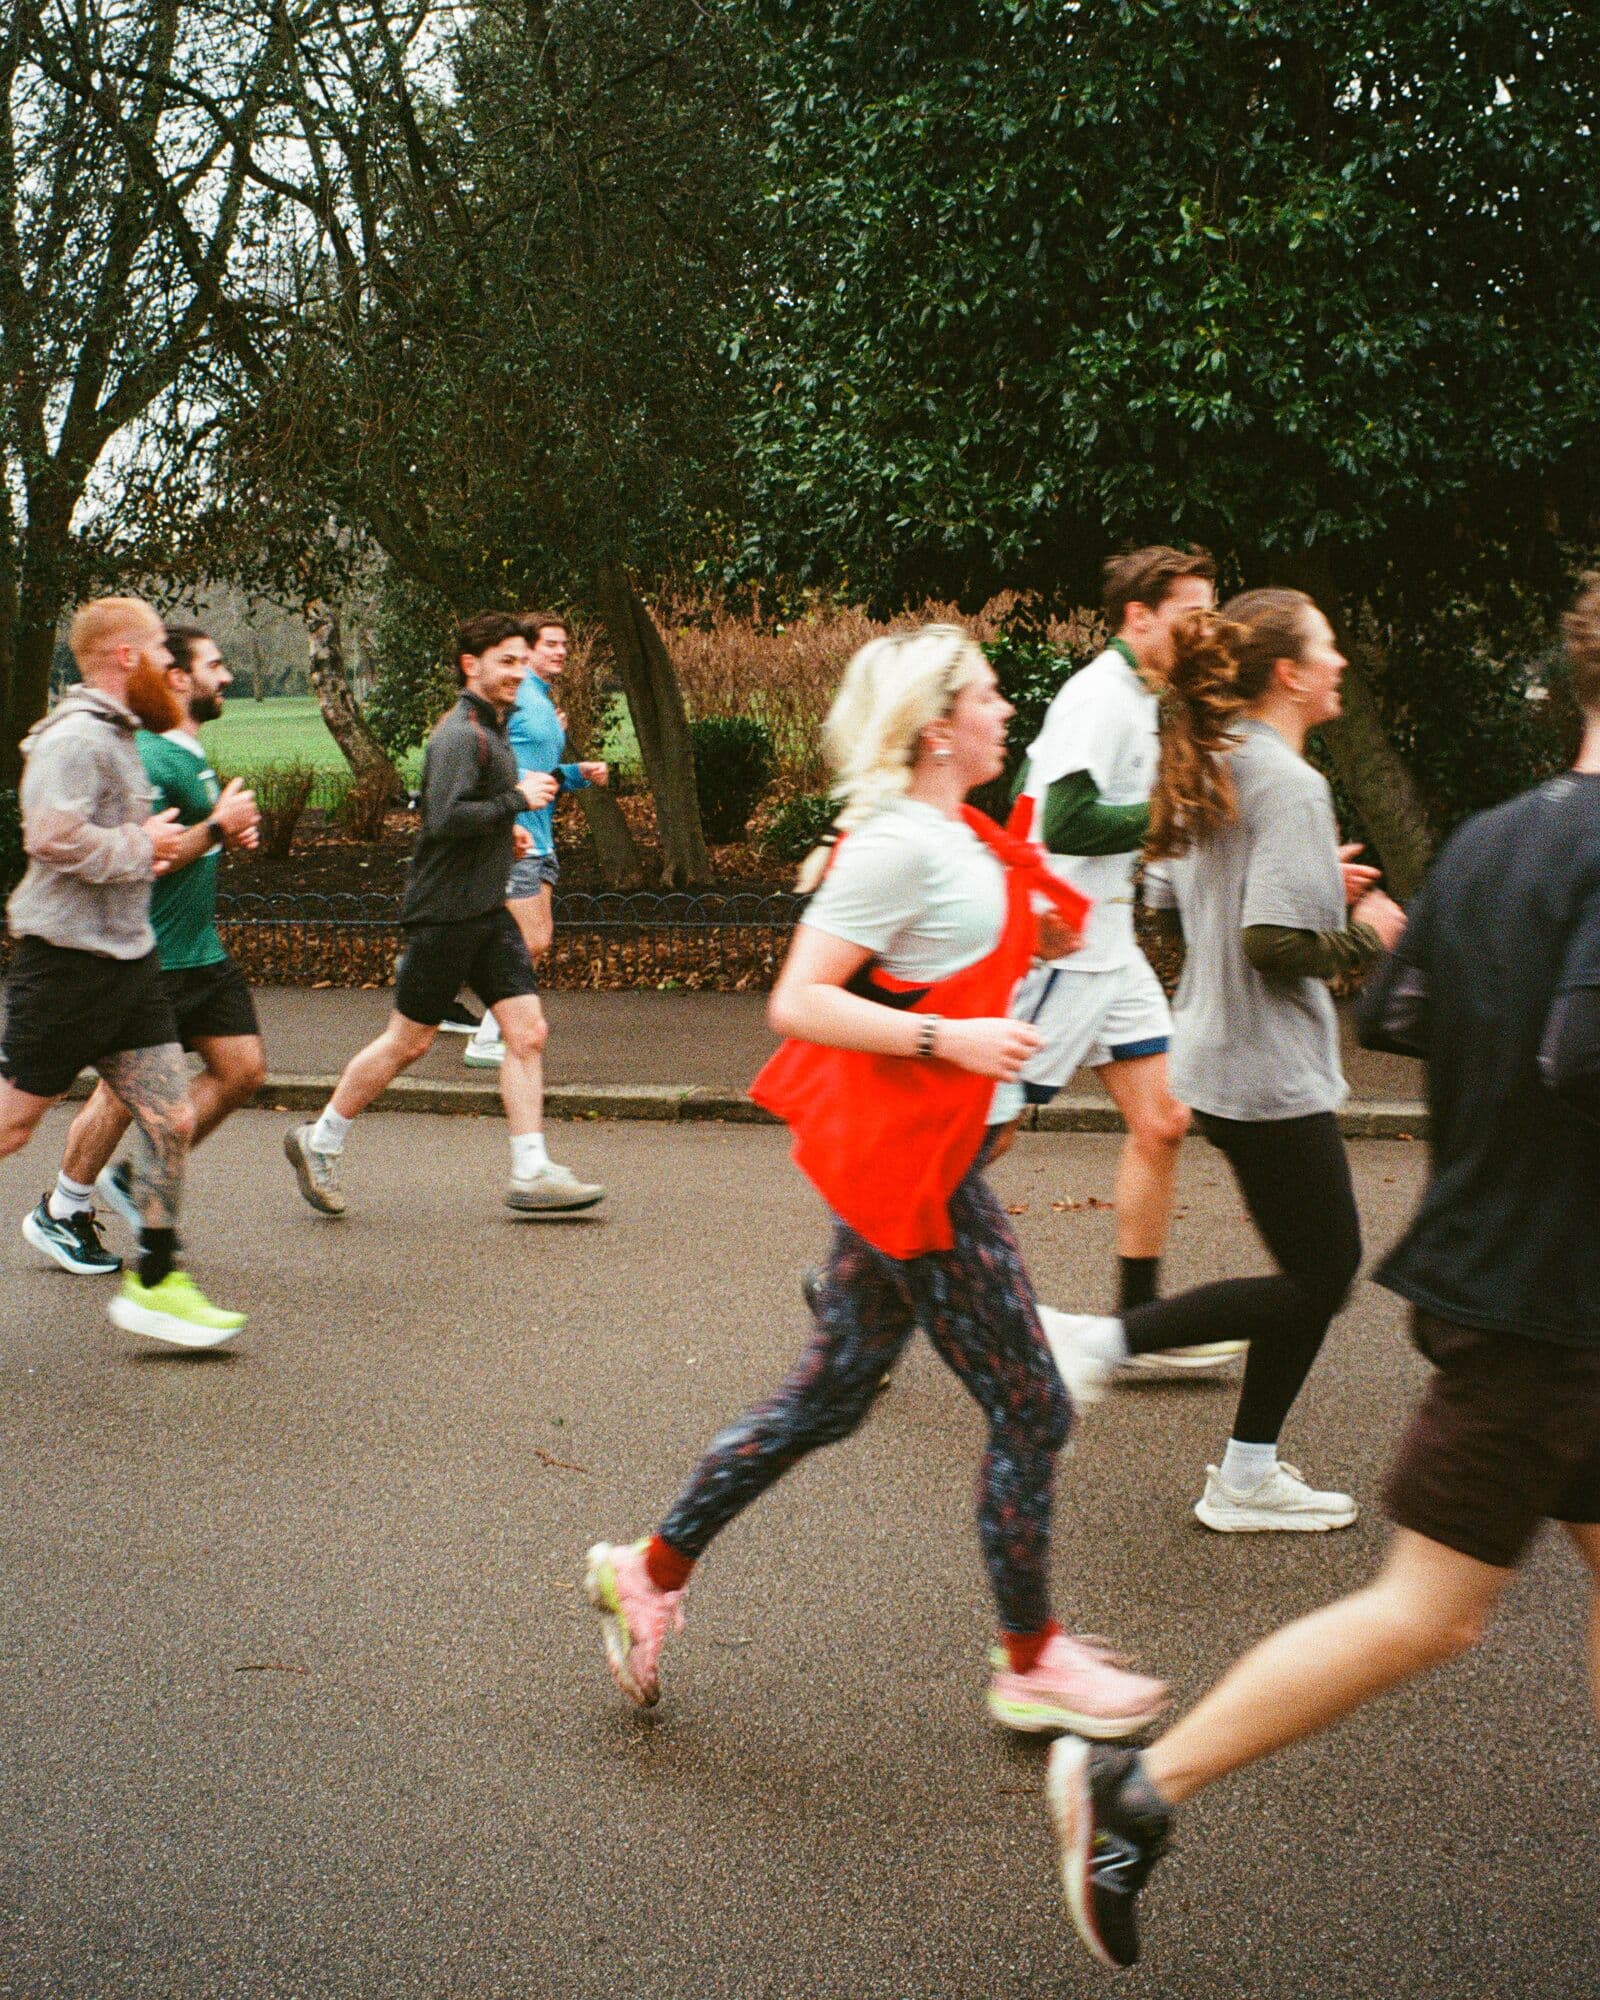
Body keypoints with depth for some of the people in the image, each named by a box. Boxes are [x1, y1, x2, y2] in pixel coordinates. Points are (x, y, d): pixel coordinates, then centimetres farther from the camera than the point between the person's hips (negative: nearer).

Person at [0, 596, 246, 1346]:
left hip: (127, 959, 9)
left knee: (171, 1120, 3)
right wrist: (141, 847, -16)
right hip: (65, 959, -9)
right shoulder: (76, 737, -15)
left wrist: (152, 844, 12)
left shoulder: (119, 736, 16)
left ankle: (154, 1283, 9)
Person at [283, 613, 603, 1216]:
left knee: (527, 1031, -1)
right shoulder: (460, 734, -16)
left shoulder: (489, 729, 15)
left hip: (487, 912, 9)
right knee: (409, 1041, 2)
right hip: (445, 912, -9)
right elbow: (446, 818, -27)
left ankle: (531, 1173, 1)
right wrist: (517, 801, -20)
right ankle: (318, 1143, 19)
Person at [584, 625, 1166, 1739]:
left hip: (922, 1157, 10)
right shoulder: (901, 844, -17)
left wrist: (1045, 930, 11)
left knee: (830, 1396, 16)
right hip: (906, 1161, -10)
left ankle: (652, 1572, 26)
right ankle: (1031, 1667, 14)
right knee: (1030, 1410, 0)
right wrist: (949, 1041, -24)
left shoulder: (955, 837, 13)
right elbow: (797, 1003, -20)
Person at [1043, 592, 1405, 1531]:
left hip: (1218, 1057, 10)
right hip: (1270, 1074, -10)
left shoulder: (1217, 767, 9)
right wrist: (1366, 935, -9)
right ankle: (1103, 1339, -2)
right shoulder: (1289, 782, -20)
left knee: (1322, 1264, 16)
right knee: (1318, 1277, 1)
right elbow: (1274, 944, -26)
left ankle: (1249, 1476, 20)